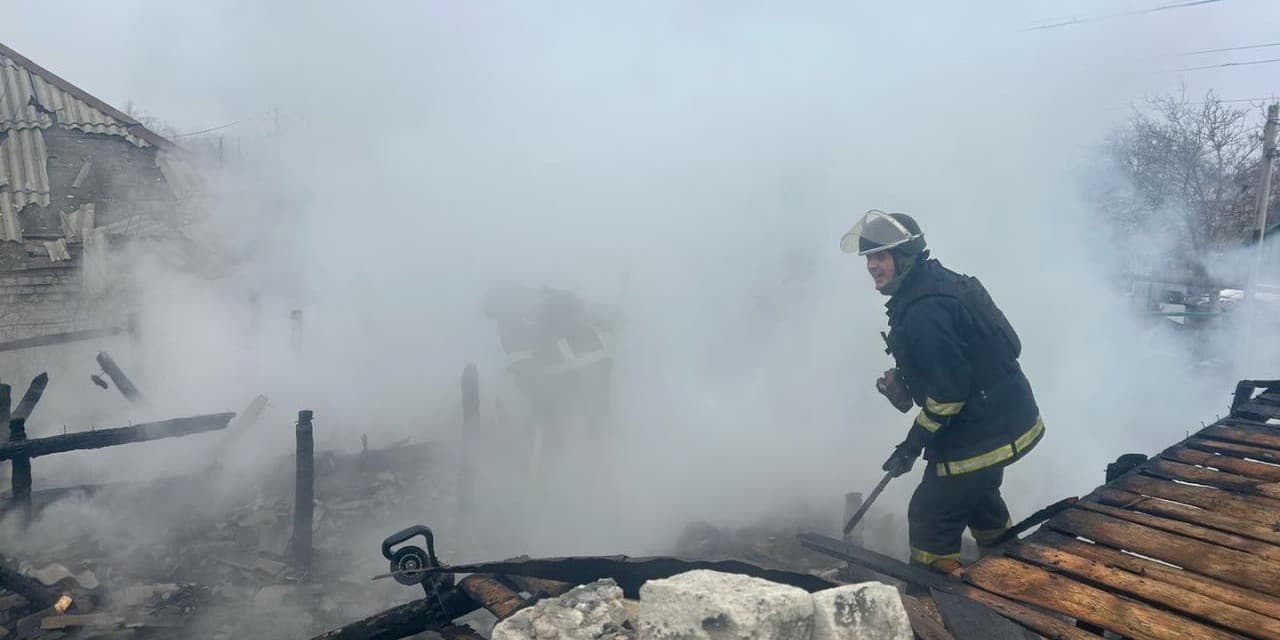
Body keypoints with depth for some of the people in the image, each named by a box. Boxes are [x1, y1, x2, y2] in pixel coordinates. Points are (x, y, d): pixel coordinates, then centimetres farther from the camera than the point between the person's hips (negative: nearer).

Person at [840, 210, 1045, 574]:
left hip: (980, 434, -11)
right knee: (979, 497, 31)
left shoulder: (923, 311, -27)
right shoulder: (938, 282, 6)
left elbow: (949, 390, -27)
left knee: (931, 517, 0)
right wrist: (904, 380, 4)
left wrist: (913, 444, -19)